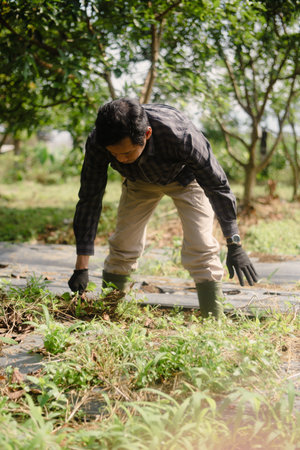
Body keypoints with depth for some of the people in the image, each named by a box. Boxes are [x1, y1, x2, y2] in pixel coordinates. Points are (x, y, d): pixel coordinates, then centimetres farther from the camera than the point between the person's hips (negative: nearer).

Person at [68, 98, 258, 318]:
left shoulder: (180, 135, -43)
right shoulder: (97, 143, -34)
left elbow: (217, 185, -29)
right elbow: (89, 200, -24)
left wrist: (235, 245, -27)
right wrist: (81, 267, -23)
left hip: (185, 176, -3)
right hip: (140, 181, 3)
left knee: (200, 248, -16)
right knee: (122, 246, -3)